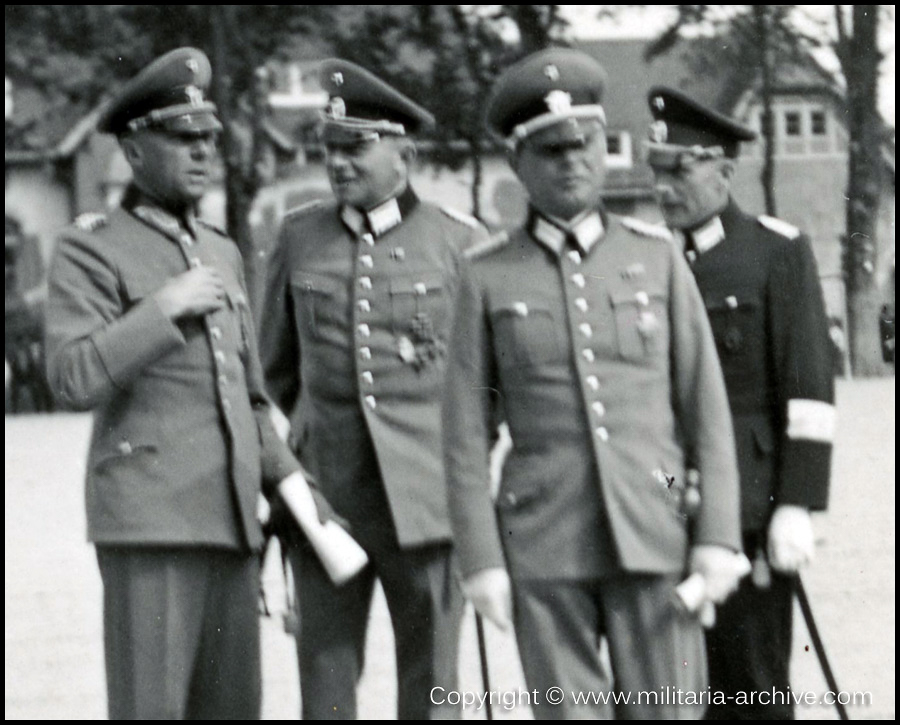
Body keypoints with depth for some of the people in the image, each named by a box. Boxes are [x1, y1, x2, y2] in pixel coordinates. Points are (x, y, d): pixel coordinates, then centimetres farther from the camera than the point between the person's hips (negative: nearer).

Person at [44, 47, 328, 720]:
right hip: (149, 522, -7)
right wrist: (162, 309, -15)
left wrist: (288, 481, 12)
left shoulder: (222, 253, 20)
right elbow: (74, 379, -13)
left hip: (230, 518, 7)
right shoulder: (90, 250, -1)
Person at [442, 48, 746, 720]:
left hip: (654, 537, 0)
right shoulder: (488, 278, 5)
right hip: (545, 548, 0)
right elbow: (466, 435, 3)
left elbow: (707, 409, 5)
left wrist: (718, 537, -3)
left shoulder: (658, 259, 7)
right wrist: (481, 559, -4)